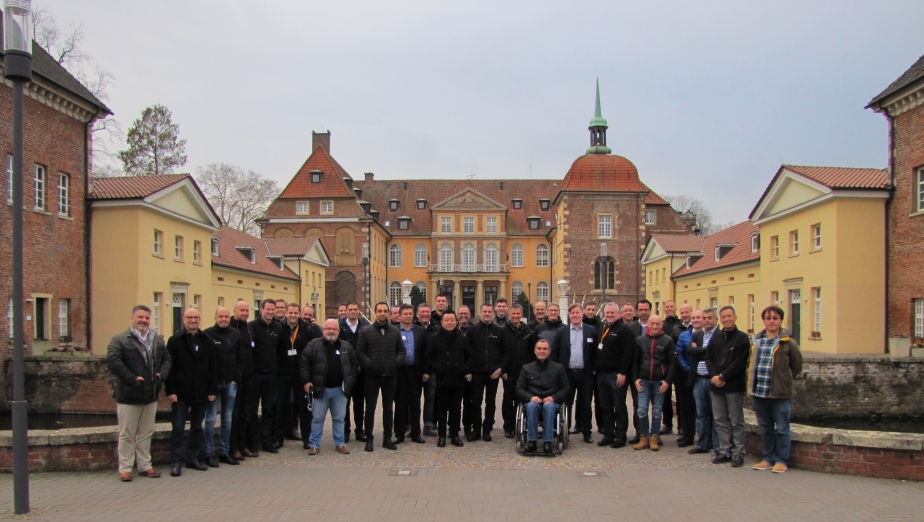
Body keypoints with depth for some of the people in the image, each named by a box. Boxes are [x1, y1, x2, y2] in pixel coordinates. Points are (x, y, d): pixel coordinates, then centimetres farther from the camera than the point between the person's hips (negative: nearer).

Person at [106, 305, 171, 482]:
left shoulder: (158, 340, 10)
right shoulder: (119, 339, -8)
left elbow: (167, 359, 13)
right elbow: (113, 361, -19)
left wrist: (161, 374, -6)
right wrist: (132, 379, -21)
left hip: (151, 395, 5)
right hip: (128, 396, -5)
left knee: (146, 434, 14)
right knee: (127, 435, 4)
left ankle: (145, 466, 23)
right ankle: (125, 469, 11)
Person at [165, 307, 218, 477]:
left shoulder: (207, 341, 7)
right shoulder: (175, 341, -2)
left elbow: (213, 367, 5)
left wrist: (213, 390, -1)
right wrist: (170, 391, -12)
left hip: (201, 393, 3)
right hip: (181, 393, -3)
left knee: (197, 428, 12)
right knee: (178, 429, 0)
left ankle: (193, 459, 22)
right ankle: (176, 463, 7)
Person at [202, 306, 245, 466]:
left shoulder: (236, 335, 6)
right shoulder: (207, 334, -7)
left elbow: (241, 358, 9)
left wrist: (236, 378, 1)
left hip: (230, 383, 4)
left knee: (228, 420, 10)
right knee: (211, 419, -1)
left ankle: (225, 452, 19)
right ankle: (210, 454, 7)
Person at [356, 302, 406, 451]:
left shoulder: (395, 331, 7)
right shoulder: (366, 331, 0)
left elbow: (402, 350, 11)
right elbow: (360, 351, -2)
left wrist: (397, 361, -5)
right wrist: (368, 363, -13)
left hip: (390, 375, 2)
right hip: (372, 376, -2)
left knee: (388, 408, 10)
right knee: (370, 408, 5)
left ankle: (387, 439, 19)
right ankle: (369, 439, 13)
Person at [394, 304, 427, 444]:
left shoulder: (420, 331, 7)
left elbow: (424, 351, 6)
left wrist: (423, 371, 0)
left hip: (415, 371, 2)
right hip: (399, 371, -2)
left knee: (415, 403, 7)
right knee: (400, 404, 5)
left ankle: (415, 433, 14)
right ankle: (399, 434, 13)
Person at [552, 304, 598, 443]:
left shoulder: (591, 331, 3)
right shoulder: (561, 331, 4)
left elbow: (595, 352, 3)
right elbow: (554, 352, 4)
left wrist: (593, 369, -2)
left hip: (585, 374, 0)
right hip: (567, 373, 0)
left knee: (585, 404, 6)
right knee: (566, 403, 6)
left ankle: (586, 432, 15)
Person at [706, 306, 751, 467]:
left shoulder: (742, 338, -4)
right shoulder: (715, 338, 12)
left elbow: (739, 363, -12)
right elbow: (708, 358, 8)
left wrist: (723, 377, -15)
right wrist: (714, 376, -8)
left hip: (734, 386, -5)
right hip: (716, 385, 5)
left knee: (736, 422, 1)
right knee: (721, 421, 10)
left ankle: (738, 453, 8)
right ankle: (725, 451, 18)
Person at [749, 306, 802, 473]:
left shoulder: (788, 343, -5)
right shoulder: (757, 341, 8)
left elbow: (797, 366, 4)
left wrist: (785, 380, 6)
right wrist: (752, 388, 10)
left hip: (780, 394, -4)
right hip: (759, 393, 5)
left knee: (782, 429, 4)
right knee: (765, 428, 14)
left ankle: (782, 460, 14)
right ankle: (768, 458, 24)